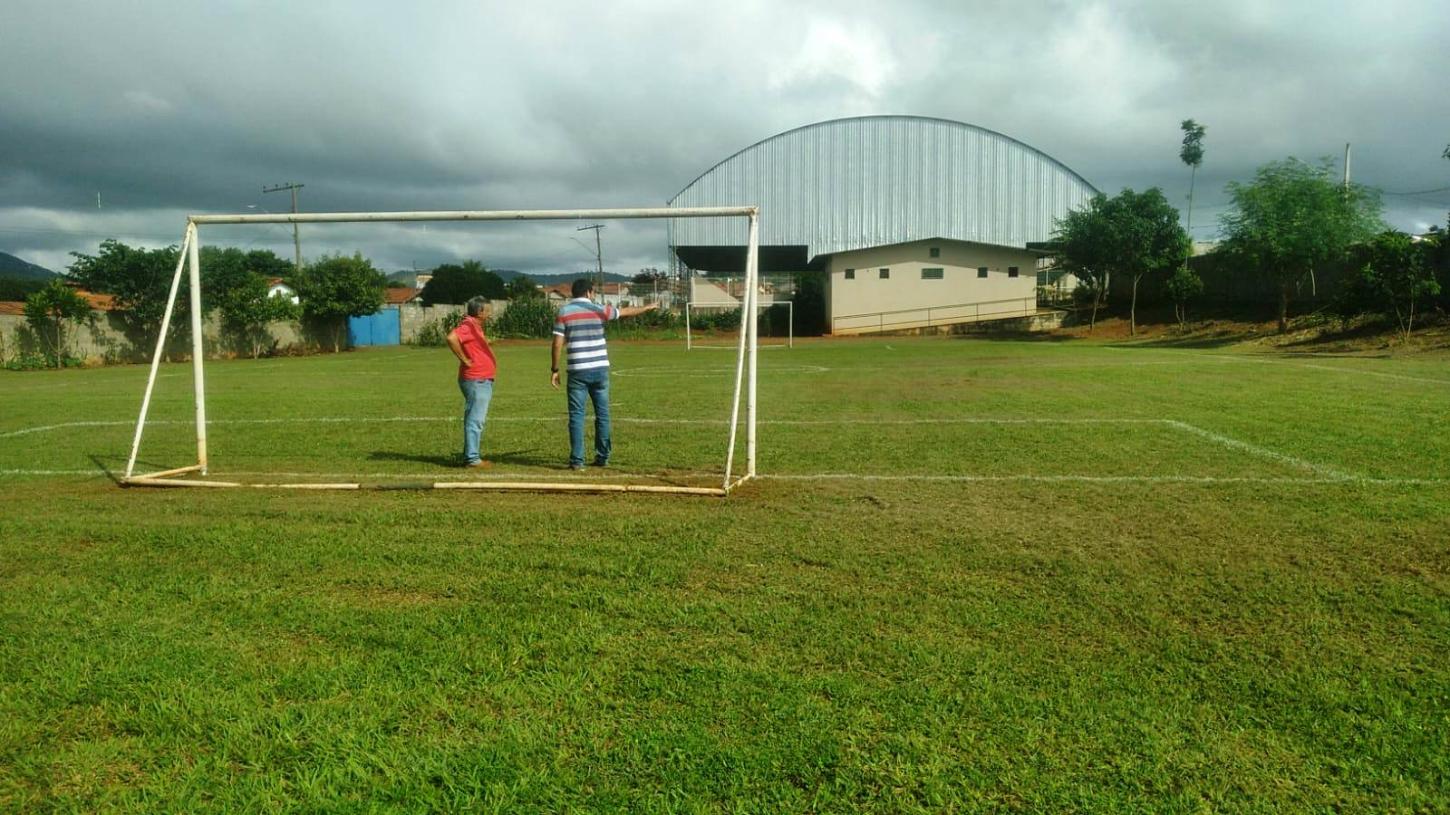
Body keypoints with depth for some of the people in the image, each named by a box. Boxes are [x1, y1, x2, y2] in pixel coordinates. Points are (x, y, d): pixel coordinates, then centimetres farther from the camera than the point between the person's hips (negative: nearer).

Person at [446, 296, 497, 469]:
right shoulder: (468, 326, -14)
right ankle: (472, 458, -7)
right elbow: (451, 338, -31)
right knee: (475, 420, -9)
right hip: (476, 381, -11)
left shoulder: (475, 326, 17)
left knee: (476, 420, 15)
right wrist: (464, 360, -24)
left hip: (482, 381, 11)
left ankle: (470, 456, 21)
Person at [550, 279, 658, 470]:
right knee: (602, 414, 10)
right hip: (600, 368, 1)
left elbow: (557, 344, -5)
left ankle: (577, 460, 0)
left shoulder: (563, 312, 1)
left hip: (578, 371, -1)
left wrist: (554, 370, 2)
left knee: (577, 415, 2)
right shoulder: (599, 310, 5)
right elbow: (626, 312, 20)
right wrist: (647, 307, 37)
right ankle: (603, 457, 15)